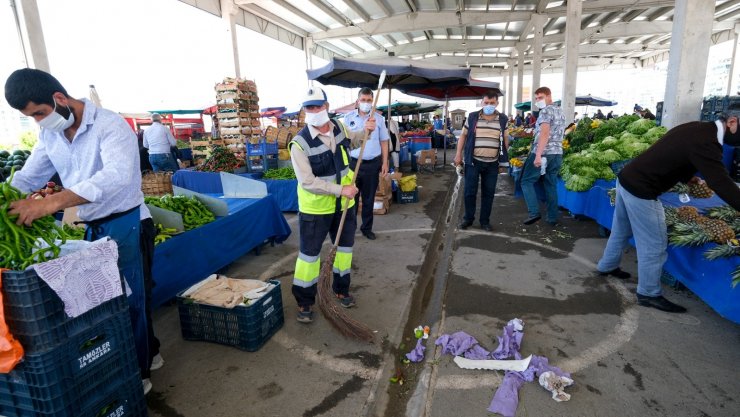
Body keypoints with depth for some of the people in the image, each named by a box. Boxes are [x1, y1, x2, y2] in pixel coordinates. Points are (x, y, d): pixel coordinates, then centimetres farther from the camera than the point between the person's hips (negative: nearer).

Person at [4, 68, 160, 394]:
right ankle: (148, 352, 36)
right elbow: (27, 178, 13)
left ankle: (138, 374, 20)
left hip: (125, 226, -8)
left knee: (130, 301, 2)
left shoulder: (110, 125, -18)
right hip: (92, 228, 8)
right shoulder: (50, 135, 6)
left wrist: (51, 203, -41)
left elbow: (117, 176, -34)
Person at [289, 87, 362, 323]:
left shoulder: (339, 127, -3)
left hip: (344, 203, 6)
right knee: (309, 253, 4)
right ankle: (304, 301, 22)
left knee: (345, 245, 18)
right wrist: (340, 190, -25)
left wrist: (365, 131, 2)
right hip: (315, 207, -6)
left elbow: (351, 142, 21)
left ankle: (341, 289, 39)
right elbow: (308, 182, -24)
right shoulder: (300, 144, -21)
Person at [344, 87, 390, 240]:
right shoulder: (348, 117, 1)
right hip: (353, 163, -1)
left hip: (373, 163, 1)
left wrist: (385, 163, 2)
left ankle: (367, 228, 25)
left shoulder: (379, 119, 3)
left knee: (369, 199, 11)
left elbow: (384, 142, 7)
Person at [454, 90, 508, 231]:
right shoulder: (472, 117, 1)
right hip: (473, 161, -1)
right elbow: (463, 135, 7)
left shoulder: (503, 119, 4)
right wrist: (458, 154, 1)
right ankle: (468, 218, 19)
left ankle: (485, 220, 20)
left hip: (492, 164, 1)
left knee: (488, 193, 7)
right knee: (470, 191, 2)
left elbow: (505, 139, 12)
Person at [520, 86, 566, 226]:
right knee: (551, 184, 11)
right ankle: (553, 217, 13)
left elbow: (545, 133, -19)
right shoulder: (560, 111, 20)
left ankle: (534, 213, -8)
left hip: (543, 153, -8)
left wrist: (538, 155, -25)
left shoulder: (546, 110, -7)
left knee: (527, 181, 1)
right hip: (558, 153, 8)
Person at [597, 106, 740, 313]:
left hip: (626, 179, 10)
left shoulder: (698, 128, 9)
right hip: (640, 191, -9)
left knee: (621, 231, 24)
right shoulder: (705, 142, -20)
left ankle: (607, 266, 41)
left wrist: (689, 178, 11)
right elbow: (722, 183, -23)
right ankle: (649, 294, 15)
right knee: (654, 245, 3)